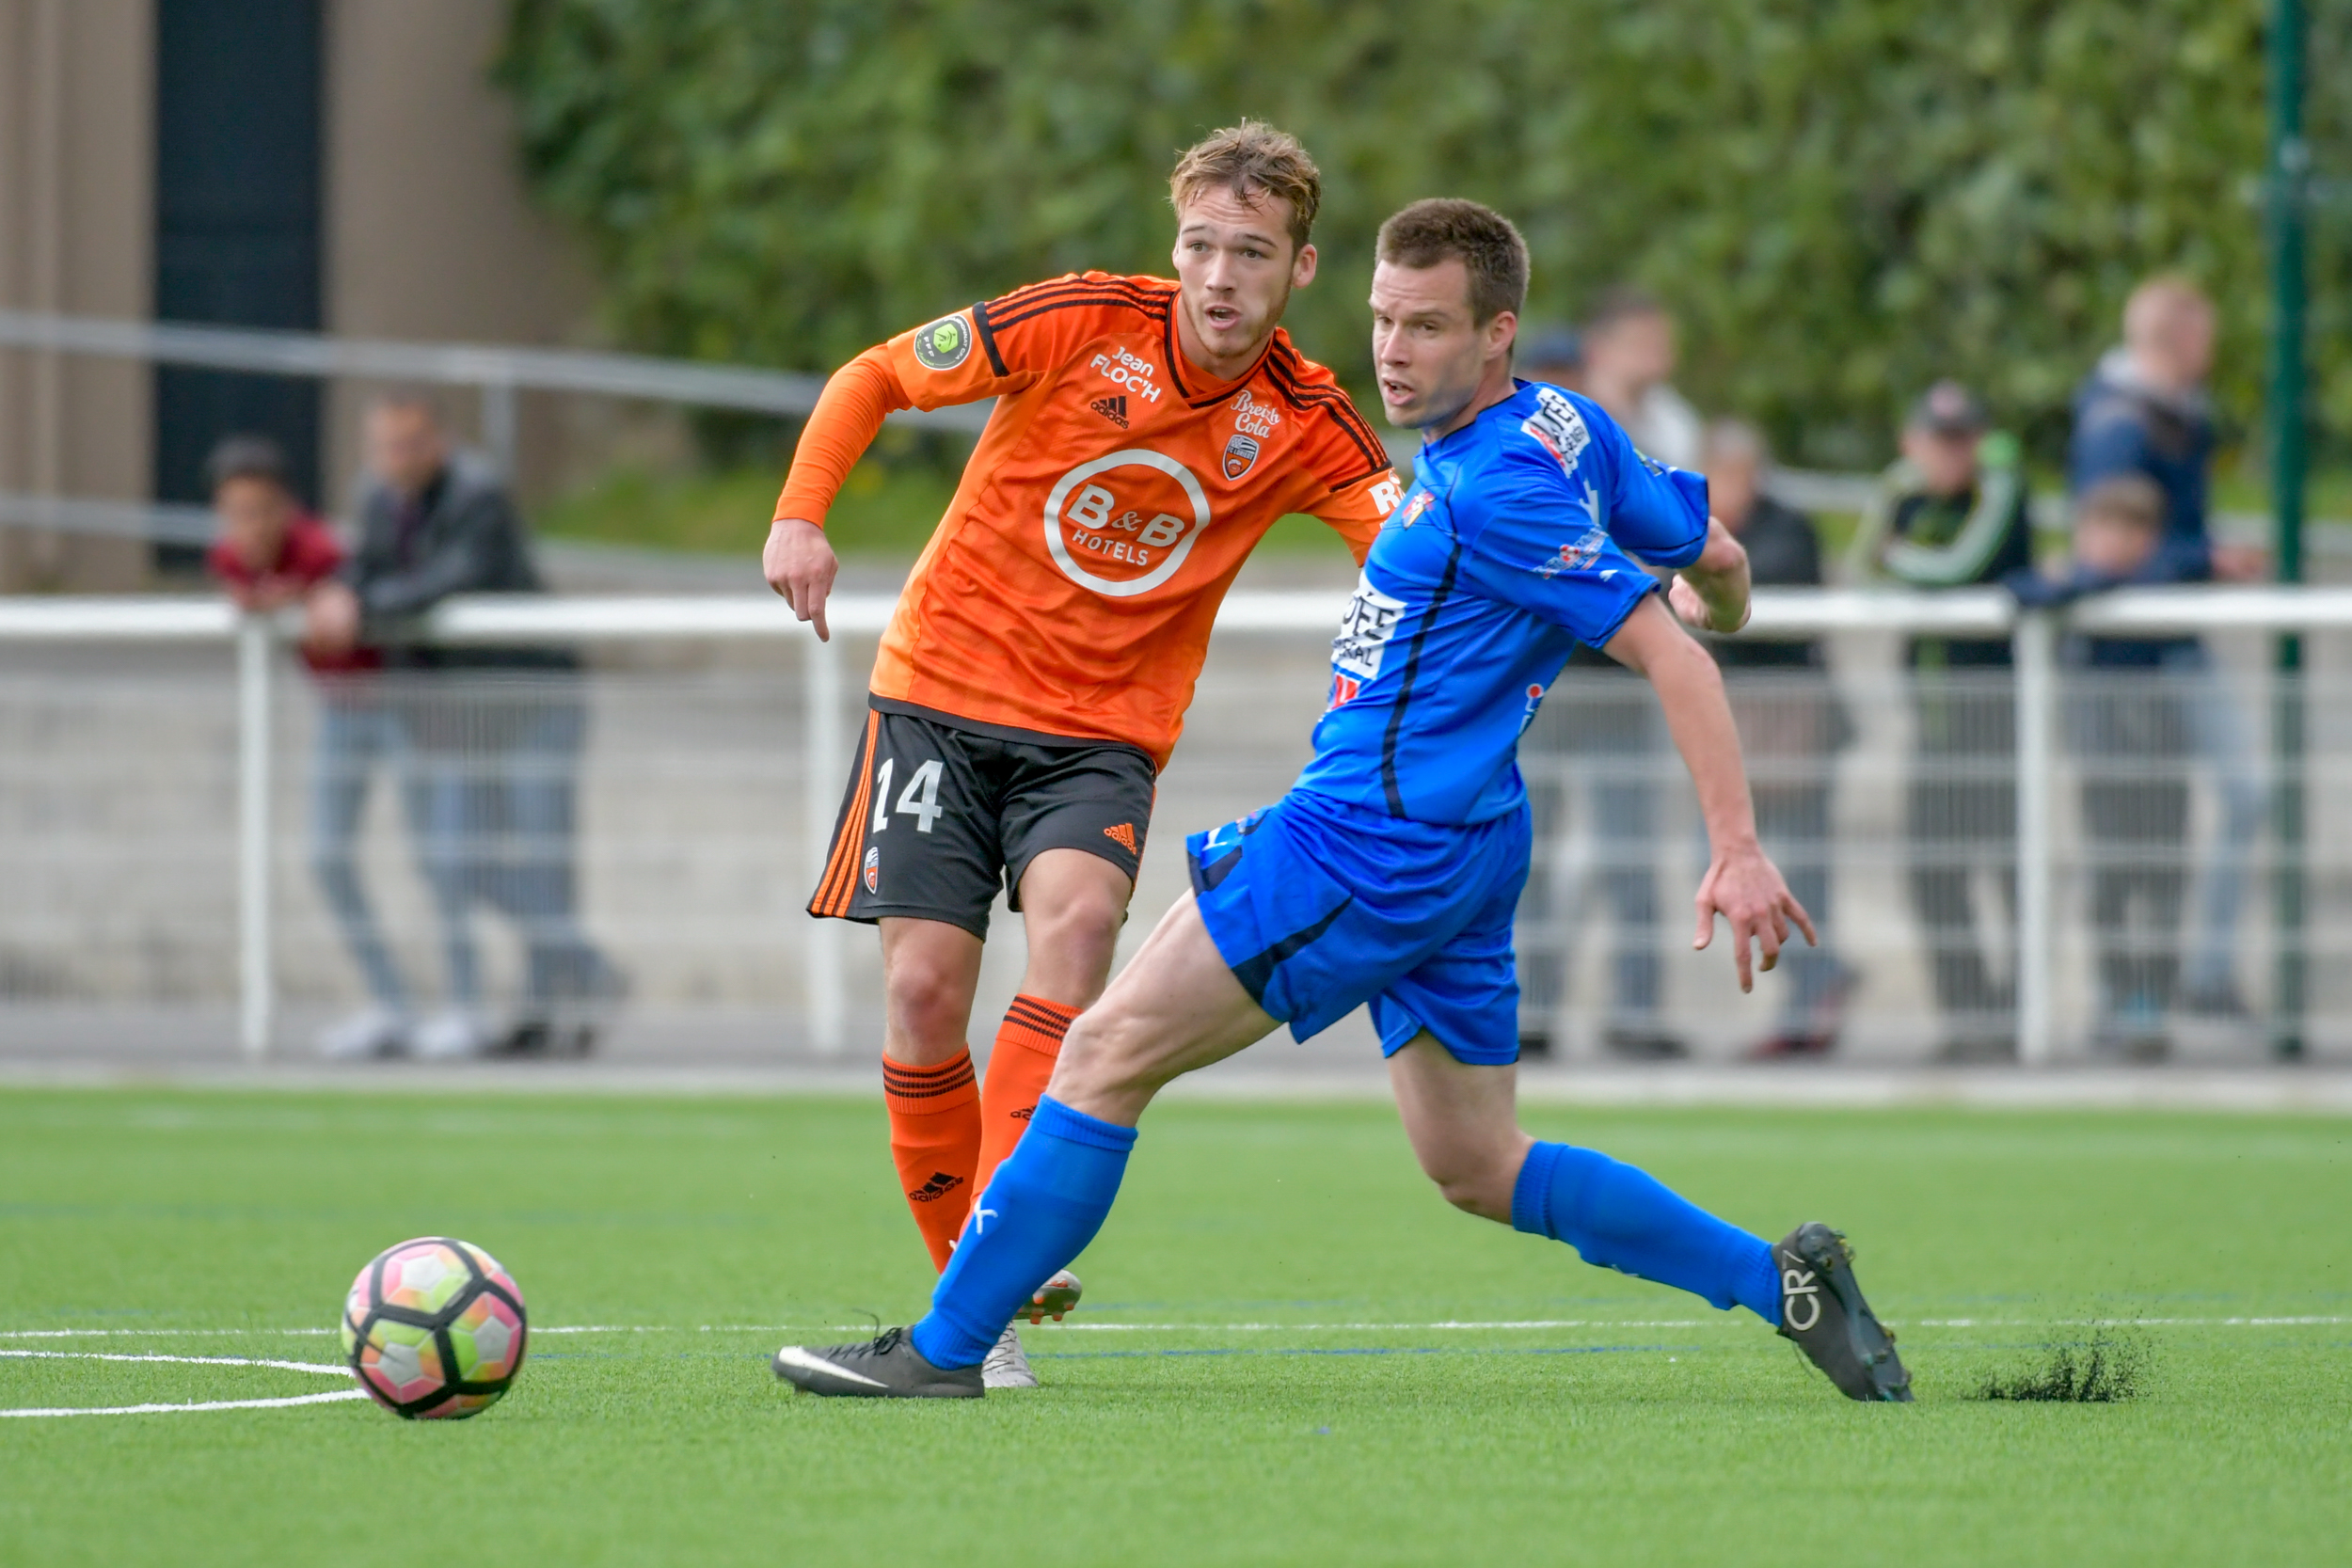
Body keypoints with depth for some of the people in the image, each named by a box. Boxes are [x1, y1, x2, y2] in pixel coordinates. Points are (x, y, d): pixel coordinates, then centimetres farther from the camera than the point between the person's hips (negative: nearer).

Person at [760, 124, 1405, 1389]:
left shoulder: (1306, 427, -6)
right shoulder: (1082, 324, -11)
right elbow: (872, 378, 0)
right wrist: (799, 514, -13)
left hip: (1103, 735, 0)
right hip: (944, 685, 0)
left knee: (1075, 917, -29)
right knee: (923, 987, -10)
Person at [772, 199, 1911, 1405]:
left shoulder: (1495, 490, -19)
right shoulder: (1565, 425, 8)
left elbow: (1670, 652, -23)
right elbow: (1713, 559, 19)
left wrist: (1737, 852, -27)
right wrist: (1716, 598, 45)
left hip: (1379, 836, -10)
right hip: (1457, 845, 10)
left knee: (1110, 1051, -6)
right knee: (1476, 1169, 14)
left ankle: (946, 1345, -4)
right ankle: (1779, 1280, 11)